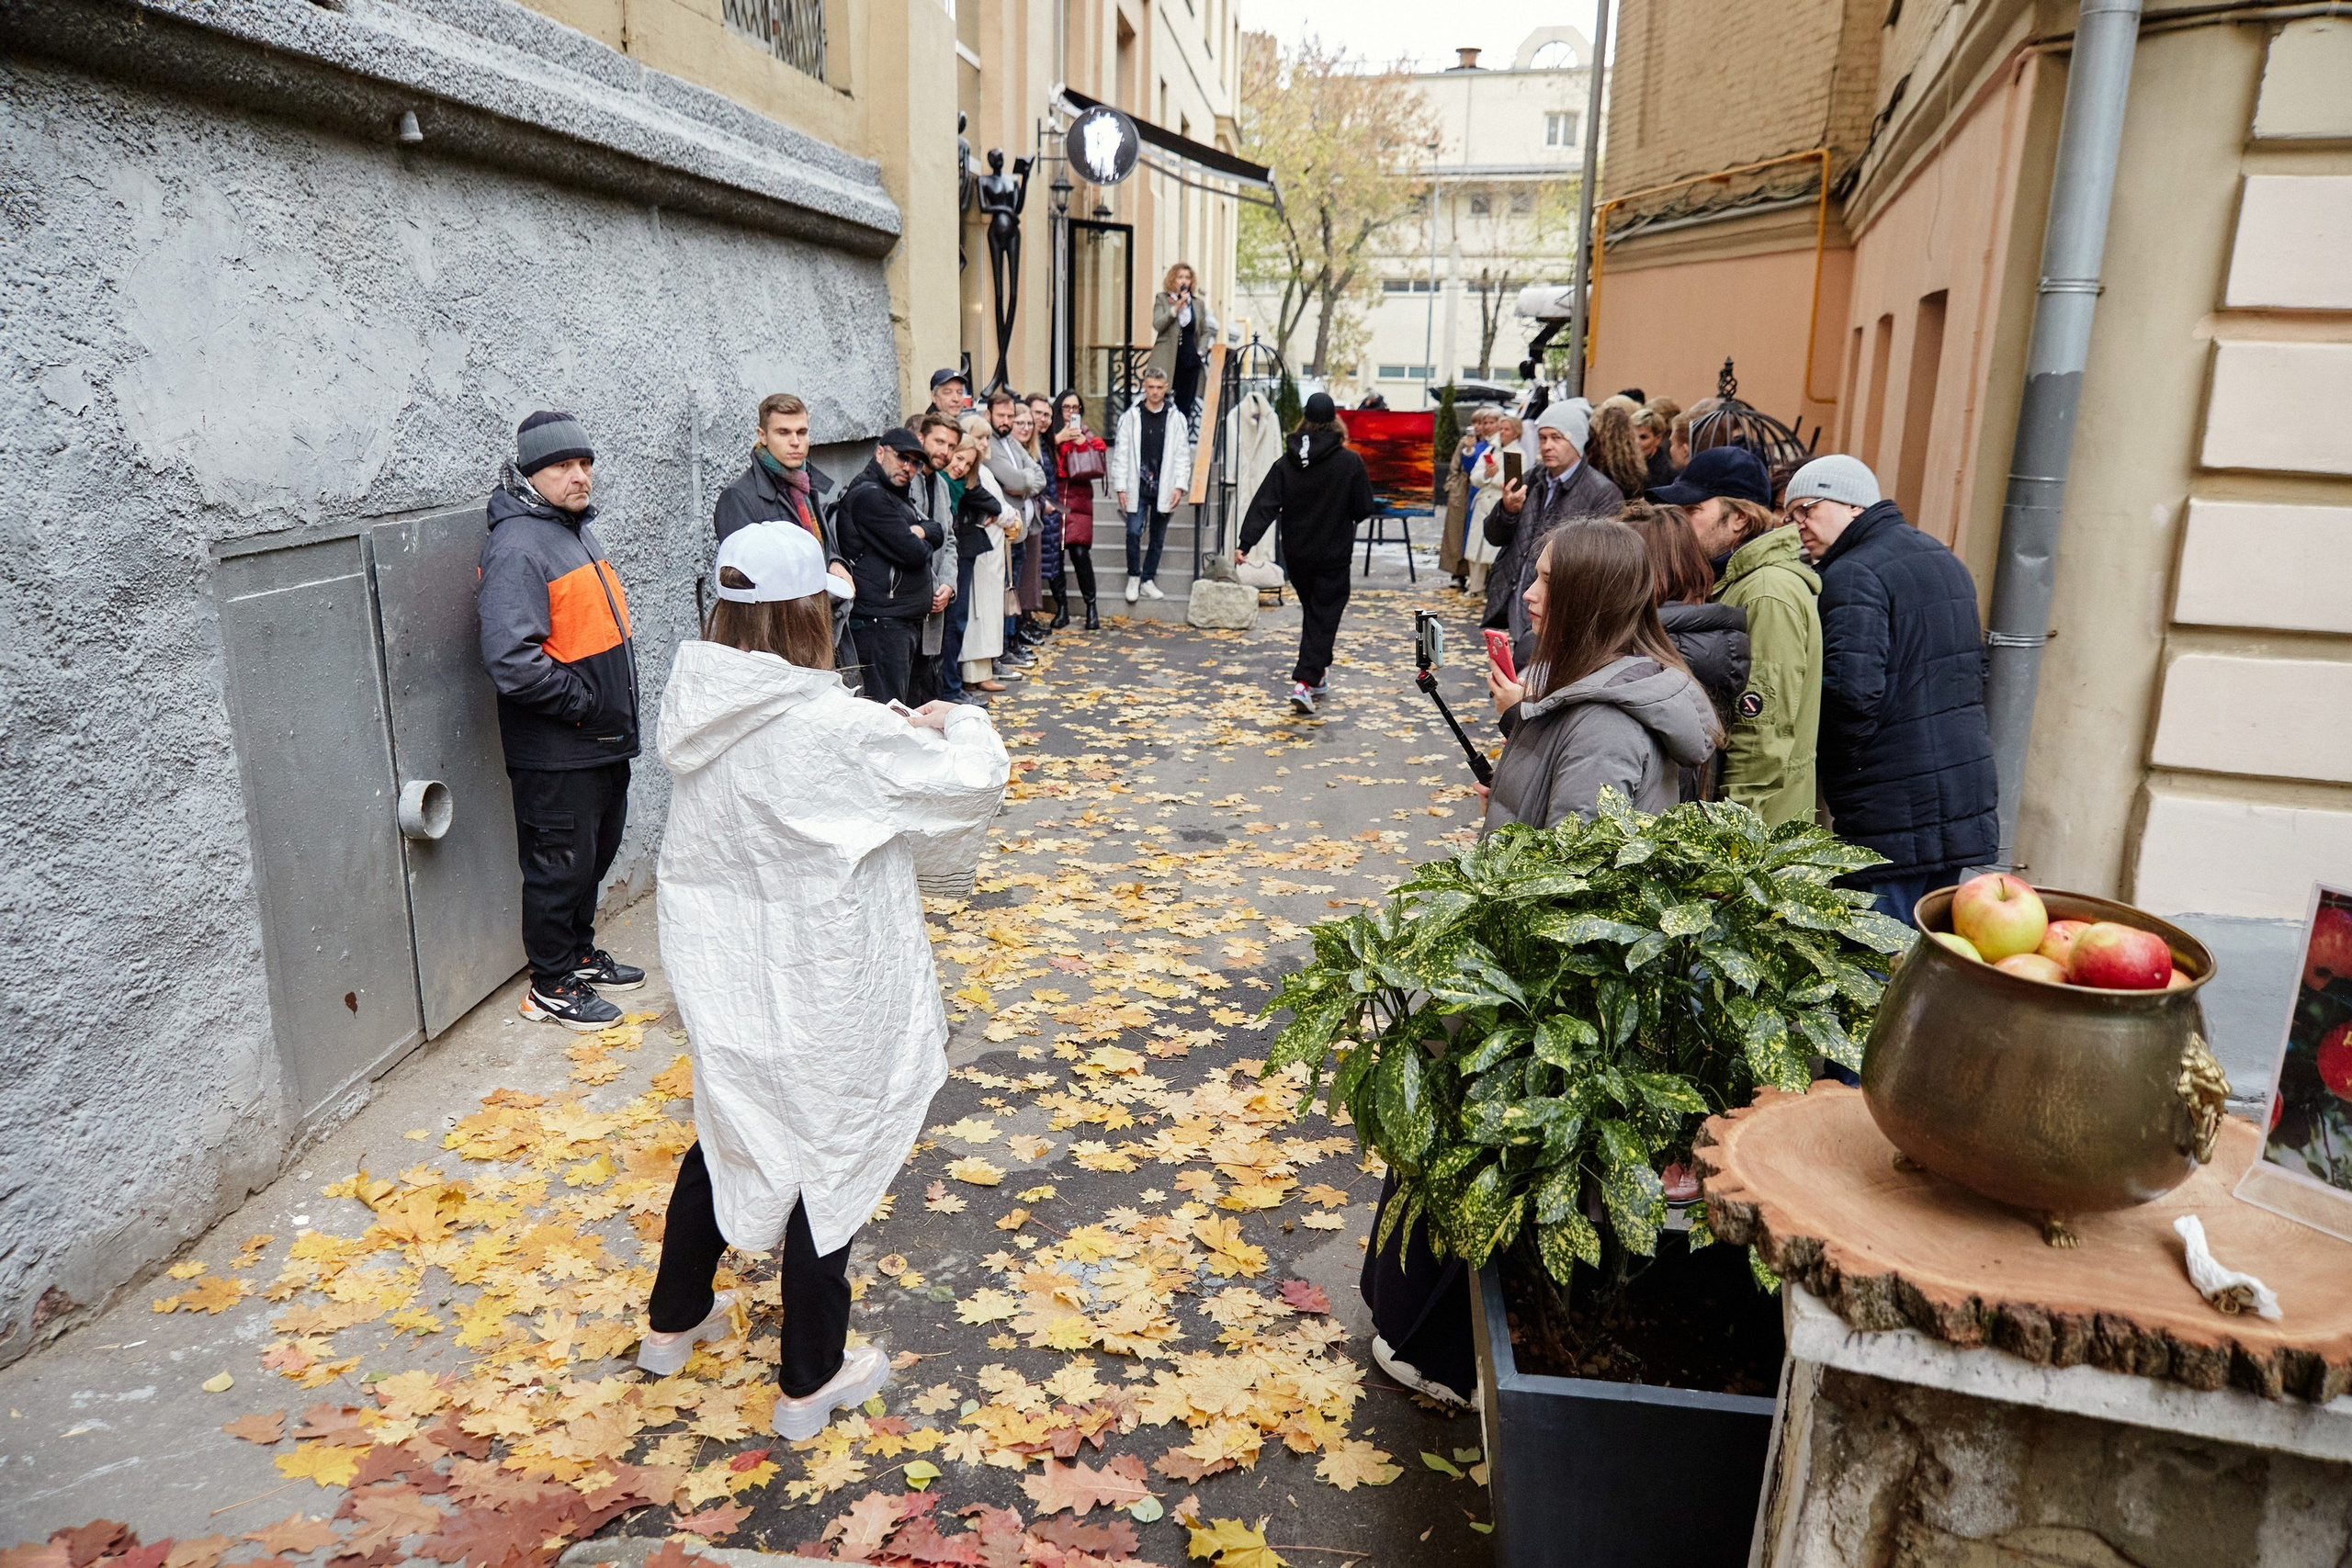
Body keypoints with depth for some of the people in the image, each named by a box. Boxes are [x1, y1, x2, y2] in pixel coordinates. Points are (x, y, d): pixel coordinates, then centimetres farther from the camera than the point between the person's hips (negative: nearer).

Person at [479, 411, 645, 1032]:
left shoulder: (577, 529, 12)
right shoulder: (517, 545, -19)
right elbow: (511, 659, -29)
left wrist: (615, 714, 14)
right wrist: (584, 703, -20)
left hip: (605, 740, 9)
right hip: (556, 752, -9)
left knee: (596, 853, 21)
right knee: (560, 865, 3)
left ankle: (580, 954, 38)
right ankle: (551, 987, 17)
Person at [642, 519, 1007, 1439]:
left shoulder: (694, 703, -6)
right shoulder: (831, 728, -27)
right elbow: (974, 778, -16)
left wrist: (901, 729, 7)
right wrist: (958, 722, 4)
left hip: (717, 975, 7)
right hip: (814, 997, -7)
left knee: (726, 1136, 28)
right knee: (828, 1163, 13)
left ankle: (673, 1322, 48)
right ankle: (810, 1383, 31)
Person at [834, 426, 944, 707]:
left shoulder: (898, 494, 19)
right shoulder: (869, 496, -14)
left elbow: (938, 531, 14)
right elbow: (913, 553, -19)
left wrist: (921, 531, -8)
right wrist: (922, 545, 4)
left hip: (907, 619, 11)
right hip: (881, 622, -10)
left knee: (899, 704, 15)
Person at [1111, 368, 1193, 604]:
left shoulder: (1176, 419, 3)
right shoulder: (1131, 416, 1)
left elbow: (1183, 455, 5)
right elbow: (1121, 454, 1)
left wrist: (1179, 486, -3)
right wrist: (1121, 487, -4)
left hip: (1163, 488, 2)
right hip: (1137, 487, -2)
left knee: (1158, 536, 8)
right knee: (1134, 532, -8)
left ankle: (1147, 580, 19)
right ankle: (1133, 577, 10)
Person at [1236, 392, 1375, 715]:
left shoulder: (1286, 463, -3)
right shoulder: (1350, 462, -11)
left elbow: (1264, 506, -10)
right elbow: (1364, 509, -6)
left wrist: (1245, 543, -13)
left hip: (1296, 555, 4)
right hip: (1333, 555, -4)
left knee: (1312, 611, 21)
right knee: (1324, 617, 0)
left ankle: (1318, 670, 32)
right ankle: (1305, 682, -12)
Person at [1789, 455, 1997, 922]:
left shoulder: (1853, 575, -15)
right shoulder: (1944, 558, 16)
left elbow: (1852, 688, -26)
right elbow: (1978, 665, 24)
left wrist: (1845, 761, -10)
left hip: (1893, 813, -9)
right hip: (1967, 799, 10)